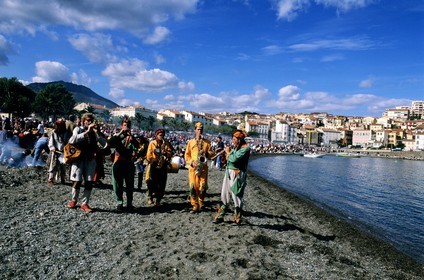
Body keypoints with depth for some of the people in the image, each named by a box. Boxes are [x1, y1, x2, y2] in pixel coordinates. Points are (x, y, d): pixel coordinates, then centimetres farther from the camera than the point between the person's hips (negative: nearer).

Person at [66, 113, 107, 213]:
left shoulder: (94, 131, 10)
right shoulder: (78, 129, 3)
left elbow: (104, 144, -2)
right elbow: (72, 140, -18)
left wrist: (96, 133, -12)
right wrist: (87, 132, -18)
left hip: (91, 159, 2)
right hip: (79, 157, -2)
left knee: (89, 182, -2)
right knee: (77, 181, 0)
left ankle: (84, 204, 8)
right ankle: (73, 200, 23)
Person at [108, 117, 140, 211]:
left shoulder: (132, 137, 9)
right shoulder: (117, 136, 7)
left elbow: (136, 147, -10)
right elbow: (111, 142, -15)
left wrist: (130, 136, -16)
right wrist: (120, 133, -17)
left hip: (129, 163, 1)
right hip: (118, 163, -1)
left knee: (130, 185, 4)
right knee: (118, 185, 5)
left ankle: (129, 203, 13)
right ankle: (119, 203, 16)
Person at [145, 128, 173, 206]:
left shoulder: (166, 144, 9)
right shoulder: (152, 143, 4)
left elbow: (170, 154, 2)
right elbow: (149, 155, 1)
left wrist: (165, 153, -17)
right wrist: (153, 160, -11)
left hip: (163, 166, 2)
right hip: (153, 166, -2)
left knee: (161, 184, 1)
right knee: (151, 182, -2)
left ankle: (158, 200, 10)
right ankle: (150, 197, 17)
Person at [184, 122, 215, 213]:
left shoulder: (207, 142, 11)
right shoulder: (190, 142, 10)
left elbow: (212, 154, 7)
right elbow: (187, 155, 8)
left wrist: (206, 153, -13)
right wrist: (192, 162, -8)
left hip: (203, 167, 0)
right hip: (193, 167, 0)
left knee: (203, 187, -4)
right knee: (193, 187, -3)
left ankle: (201, 202, 22)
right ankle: (195, 206, 8)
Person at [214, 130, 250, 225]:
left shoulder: (245, 148, -13)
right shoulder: (234, 148, 12)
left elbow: (234, 159, -23)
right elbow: (228, 159, 15)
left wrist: (228, 152, -7)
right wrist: (228, 151, 1)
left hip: (237, 175, -8)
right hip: (228, 173, 8)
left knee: (236, 196, 1)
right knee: (224, 195, 11)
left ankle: (238, 218, 15)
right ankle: (220, 216, 20)